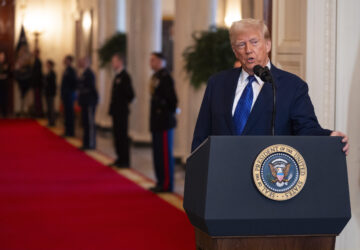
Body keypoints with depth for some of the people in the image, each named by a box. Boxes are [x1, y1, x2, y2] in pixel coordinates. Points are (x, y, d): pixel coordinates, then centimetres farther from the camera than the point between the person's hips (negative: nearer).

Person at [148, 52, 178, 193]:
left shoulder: (165, 77, -15)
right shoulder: (156, 77, 15)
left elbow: (171, 98, -20)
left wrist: (169, 112, -10)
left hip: (164, 122, -10)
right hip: (157, 122, 10)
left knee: (165, 154, -5)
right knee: (158, 153, 14)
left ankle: (167, 184, 0)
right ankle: (161, 182, 21)